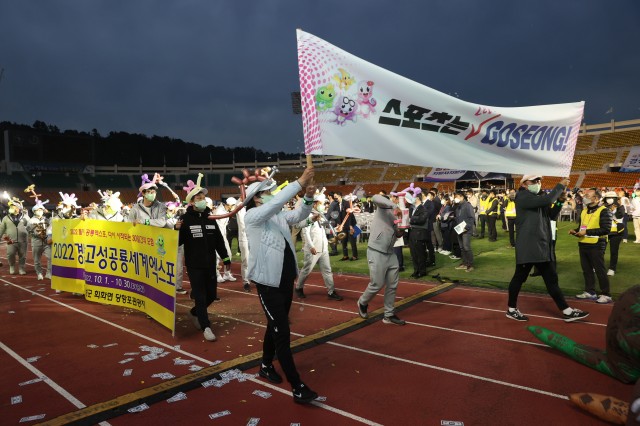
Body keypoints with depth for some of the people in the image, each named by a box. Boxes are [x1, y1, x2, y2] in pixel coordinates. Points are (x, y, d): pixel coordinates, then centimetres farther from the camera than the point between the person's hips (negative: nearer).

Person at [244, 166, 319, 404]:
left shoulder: (278, 216, 10)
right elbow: (277, 202, -24)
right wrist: (299, 183, -26)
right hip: (268, 283, -8)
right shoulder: (253, 216, -11)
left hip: (286, 280, 8)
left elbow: (299, 215, 8)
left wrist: (308, 198, -12)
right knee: (282, 332, -7)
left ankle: (266, 366, 39)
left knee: (275, 326, 20)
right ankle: (297, 387, -3)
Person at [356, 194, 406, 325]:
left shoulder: (400, 215, 12)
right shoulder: (383, 207, -8)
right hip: (376, 253, -7)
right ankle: (362, 303, 29)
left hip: (390, 254, 7)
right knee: (377, 285, 1)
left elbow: (396, 235, 17)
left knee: (392, 285, 9)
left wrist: (400, 233, -5)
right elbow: (375, 198, -29)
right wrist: (395, 206, -31)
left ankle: (389, 315, 21)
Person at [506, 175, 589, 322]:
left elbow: (551, 215, 20)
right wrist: (560, 185, -9)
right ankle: (511, 309, 15)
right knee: (519, 278, 3)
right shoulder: (522, 197, -10)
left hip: (542, 246, 9)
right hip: (528, 247, -9)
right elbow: (547, 200, -21)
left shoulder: (537, 198, 19)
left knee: (551, 280, 9)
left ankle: (567, 311, 13)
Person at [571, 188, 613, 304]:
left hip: (596, 245, -8)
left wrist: (587, 232, -22)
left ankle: (606, 295, 8)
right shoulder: (584, 211, 14)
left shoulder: (603, 211, -11)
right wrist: (575, 231, 4)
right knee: (586, 269, 13)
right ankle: (590, 292, 23)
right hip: (583, 244, 8)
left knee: (600, 270, -1)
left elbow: (606, 229, -19)